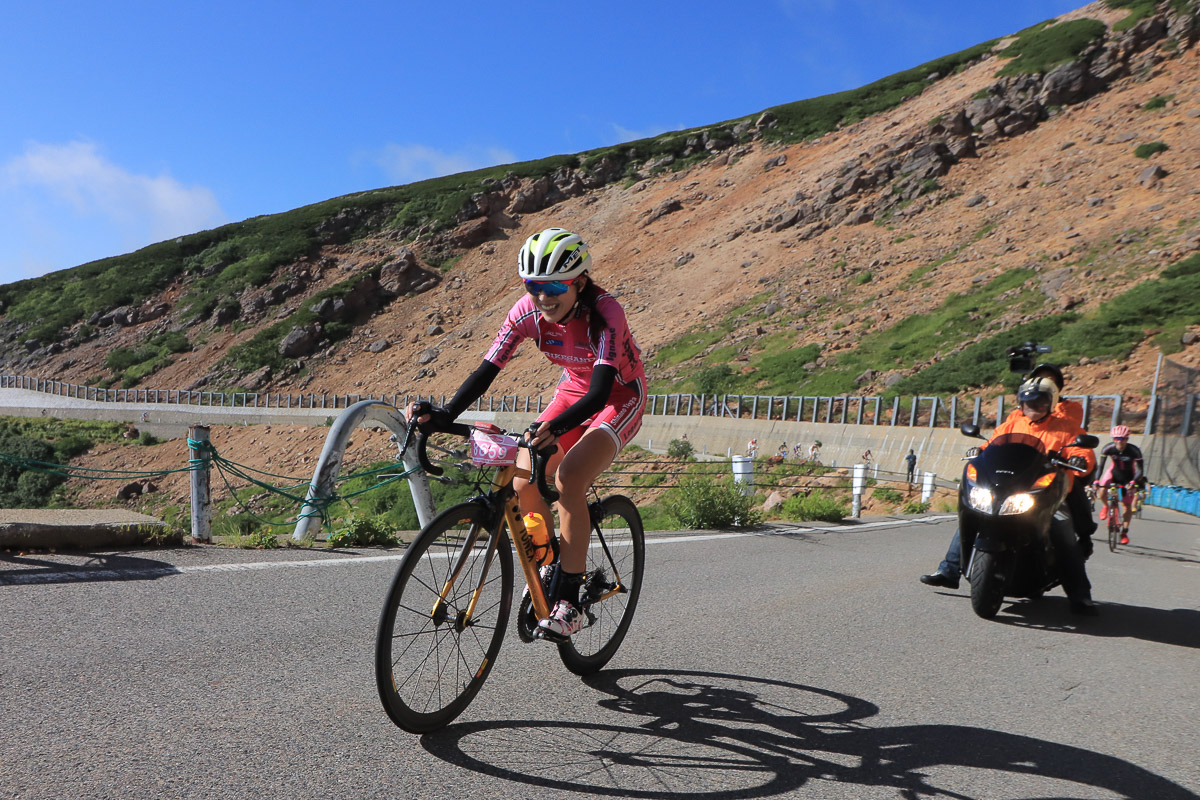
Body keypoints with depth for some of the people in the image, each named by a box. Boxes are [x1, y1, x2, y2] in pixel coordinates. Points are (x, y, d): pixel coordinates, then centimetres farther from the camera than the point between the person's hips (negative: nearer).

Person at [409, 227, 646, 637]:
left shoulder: (604, 312, -31)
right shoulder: (527, 311, -17)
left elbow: (601, 390, -40)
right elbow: (488, 369, -21)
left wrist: (556, 426, -58)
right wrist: (445, 414, -36)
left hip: (621, 396, -5)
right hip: (574, 391, 6)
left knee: (568, 479, -28)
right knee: (521, 484, -11)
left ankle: (569, 603, -16)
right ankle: (549, 566, 16)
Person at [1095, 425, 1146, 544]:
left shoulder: (1134, 450, -29)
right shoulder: (1108, 448, -25)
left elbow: (1140, 470, -29)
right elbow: (1100, 466, -25)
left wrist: (1133, 482, -45)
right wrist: (1096, 480, -39)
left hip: (1128, 476, -1)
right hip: (1114, 471, 1)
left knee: (1127, 505, -3)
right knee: (1102, 491, -27)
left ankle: (1124, 532, 11)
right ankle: (1105, 506, 8)